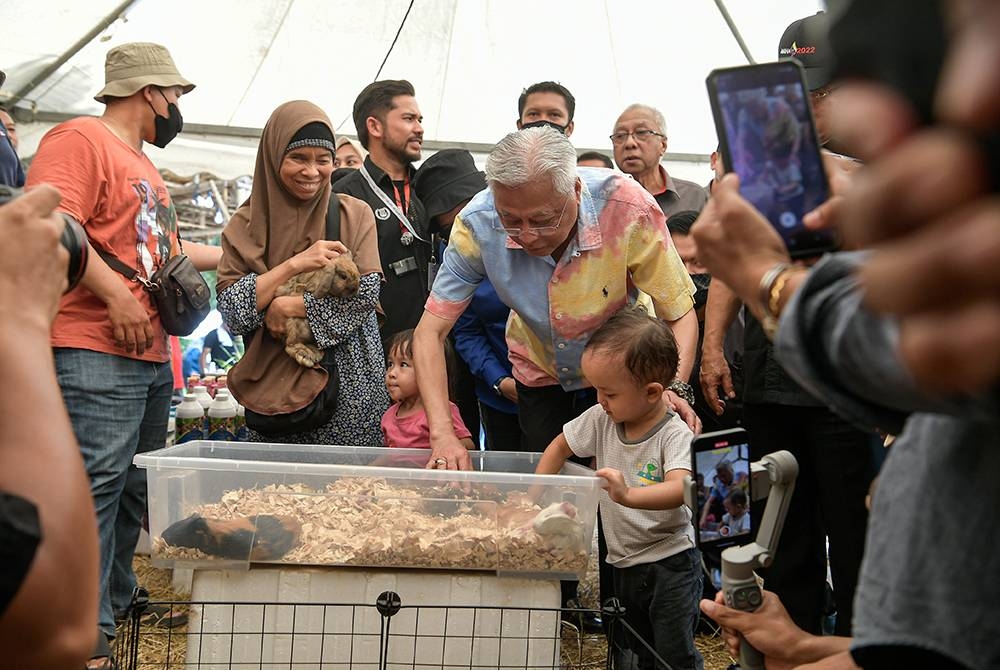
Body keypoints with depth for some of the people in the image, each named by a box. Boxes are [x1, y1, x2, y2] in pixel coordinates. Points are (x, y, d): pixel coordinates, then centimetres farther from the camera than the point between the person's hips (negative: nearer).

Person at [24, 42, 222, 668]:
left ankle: (118, 607, 25)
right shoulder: (81, 139, -6)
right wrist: (115, 293, -20)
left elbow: (166, 251, 34)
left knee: (134, 489, 14)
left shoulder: (144, 166, 25)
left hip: (152, 355, 10)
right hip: (96, 351, -10)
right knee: (95, 483, -13)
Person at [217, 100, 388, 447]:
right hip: (273, 387, 1)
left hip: (349, 383, 0)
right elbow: (231, 312, -4)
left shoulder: (355, 214, 4)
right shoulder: (246, 224, 5)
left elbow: (366, 294, -7)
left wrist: (287, 308, -10)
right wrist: (294, 265, -12)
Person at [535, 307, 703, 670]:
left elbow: (680, 489, -36)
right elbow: (560, 447, 12)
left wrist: (629, 495, -51)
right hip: (623, 565, 6)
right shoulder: (601, 420, -2)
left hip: (670, 563, -6)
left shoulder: (674, 435, -20)